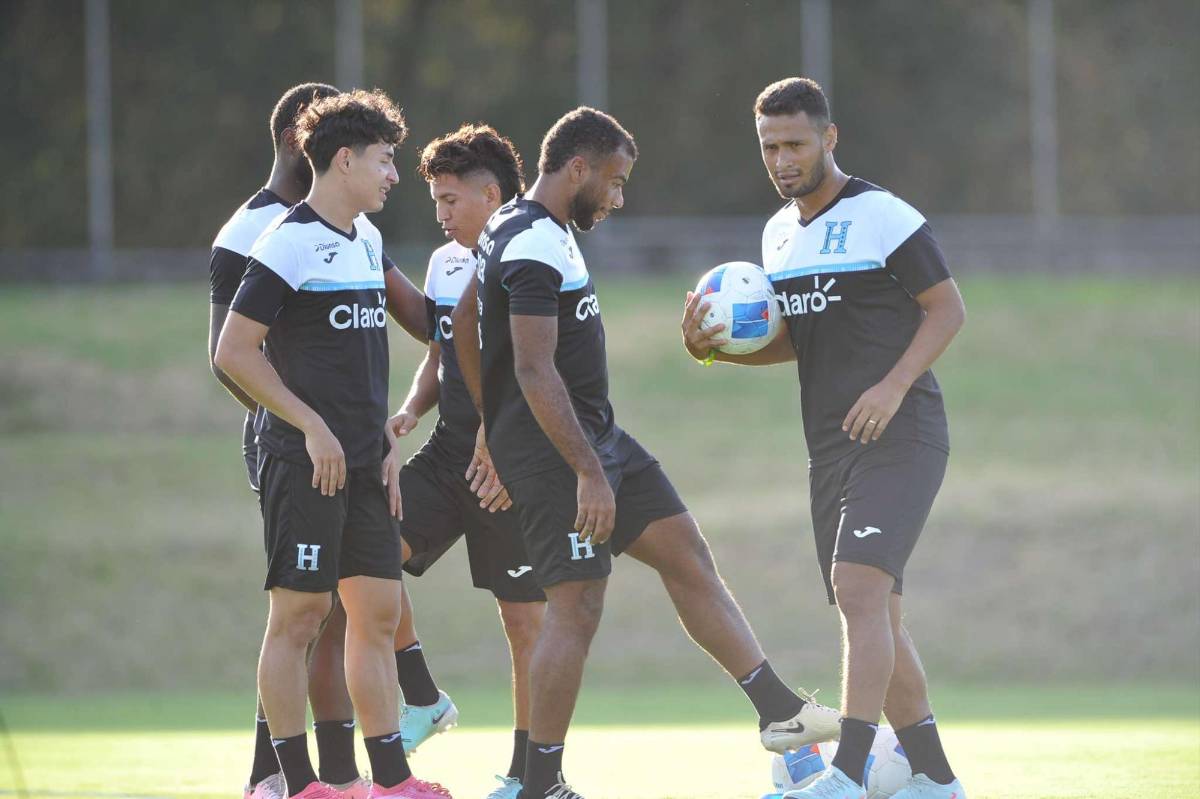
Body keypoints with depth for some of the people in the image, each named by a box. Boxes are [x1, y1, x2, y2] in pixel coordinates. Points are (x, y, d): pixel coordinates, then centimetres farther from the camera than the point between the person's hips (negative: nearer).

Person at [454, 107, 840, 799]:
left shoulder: (514, 231, 15)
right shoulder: (535, 248, -19)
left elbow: (463, 325, 24)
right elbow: (535, 372, -25)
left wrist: (491, 432, 27)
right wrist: (588, 474, -27)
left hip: (597, 439, 11)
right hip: (554, 452, -11)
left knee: (688, 555, 6)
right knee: (577, 608, -9)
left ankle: (779, 711, 5)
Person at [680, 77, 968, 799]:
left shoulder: (884, 218, -8)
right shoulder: (780, 233, 15)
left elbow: (948, 309, -7)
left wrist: (893, 386, -19)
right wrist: (715, 347, 6)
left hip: (900, 438, -8)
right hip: (831, 446, 8)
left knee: (860, 585, -23)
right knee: (874, 614, 8)